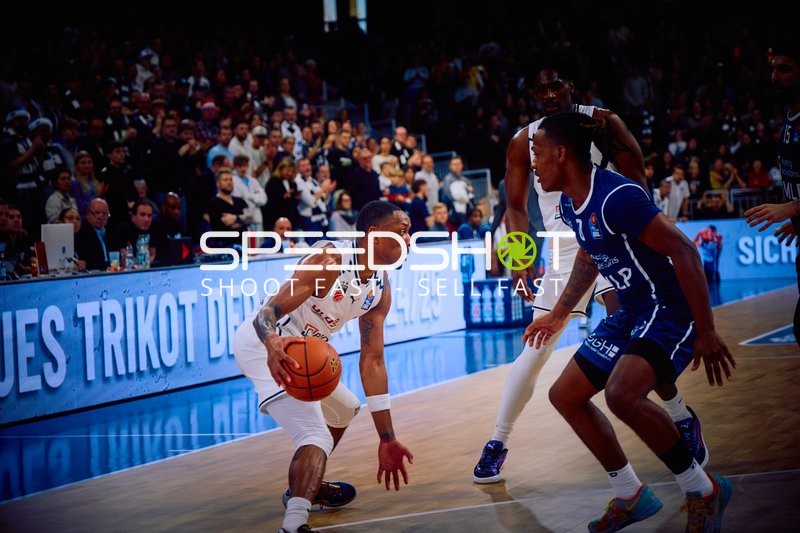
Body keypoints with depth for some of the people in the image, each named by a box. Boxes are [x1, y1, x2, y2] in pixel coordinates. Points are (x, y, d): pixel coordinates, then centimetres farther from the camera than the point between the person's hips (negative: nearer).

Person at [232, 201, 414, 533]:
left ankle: (305, 488, 48)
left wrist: (387, 439, 0)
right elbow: (268, 312, -33)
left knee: (344, 409, 31)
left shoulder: (381, 290, 1)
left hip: (300, 351, 10)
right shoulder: (331, 260, -24)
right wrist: (274, 345, -58)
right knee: (316, 437, -25)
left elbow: (372, 362, 3)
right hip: (265, 346, -10)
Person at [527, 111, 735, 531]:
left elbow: (683, 251, -26)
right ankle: (631, 497, 21)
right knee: (565, 395, 12)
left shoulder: (617, 196, -24)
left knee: (622, 393, -32)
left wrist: (706, 333, -28)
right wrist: (559, 314, 32)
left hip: (670, 310, -10)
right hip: (630, 313, 10)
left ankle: (703, 490, -12)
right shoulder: (570, 204, 5)